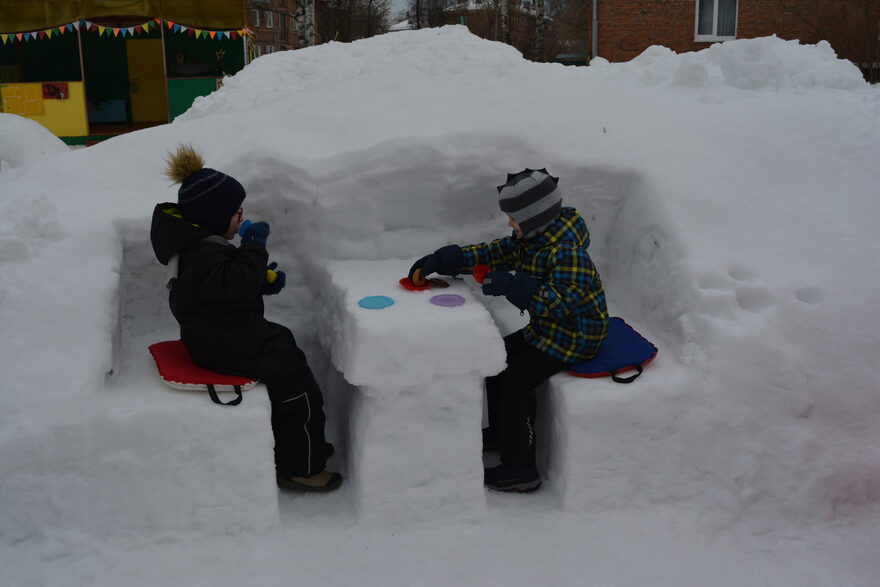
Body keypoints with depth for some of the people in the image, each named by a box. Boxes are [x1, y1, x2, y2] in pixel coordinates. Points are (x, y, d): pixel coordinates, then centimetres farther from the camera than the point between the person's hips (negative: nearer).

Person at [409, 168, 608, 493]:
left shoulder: (567, 251, -27)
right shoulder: (531, 237, 3)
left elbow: (560, 301, -33)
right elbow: (494, 253, 7)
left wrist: (512, 286, -35)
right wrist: (440, 260, 0)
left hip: (573, 336, -10)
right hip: (545, 329, 10)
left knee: (515, 380, -17)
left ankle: (520, 468, -10)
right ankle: (502, 432, 29)